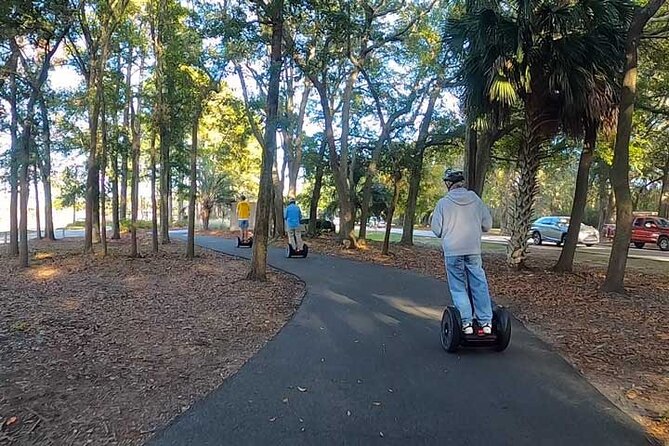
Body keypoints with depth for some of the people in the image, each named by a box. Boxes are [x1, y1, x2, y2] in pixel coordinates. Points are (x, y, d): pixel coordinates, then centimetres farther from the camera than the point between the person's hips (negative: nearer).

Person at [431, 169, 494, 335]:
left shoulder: (443, 203, -5)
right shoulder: (475, 199, 3)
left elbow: (436, 229, -3)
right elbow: (488, 224, 7)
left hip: (452, 252, -2)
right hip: (474, 250, 2)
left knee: (458, 287, 5)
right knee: (479, 285, 9)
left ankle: (466, 323, 4)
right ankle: (486, 322, 10)